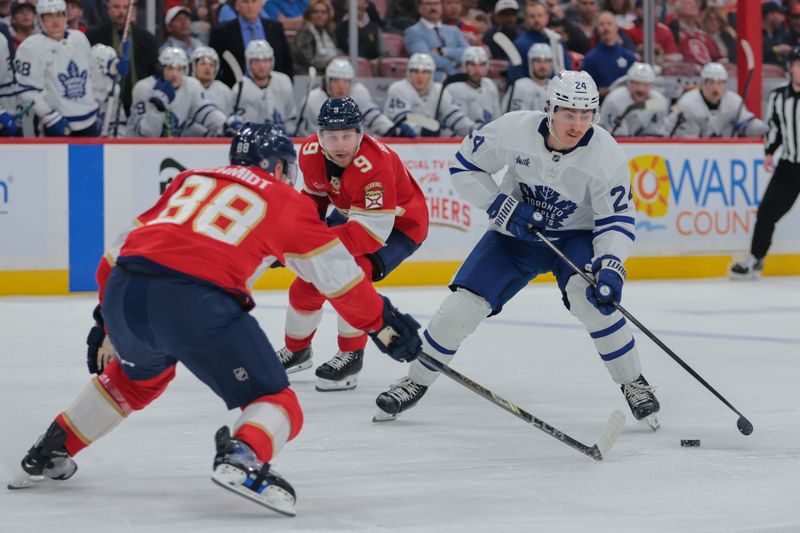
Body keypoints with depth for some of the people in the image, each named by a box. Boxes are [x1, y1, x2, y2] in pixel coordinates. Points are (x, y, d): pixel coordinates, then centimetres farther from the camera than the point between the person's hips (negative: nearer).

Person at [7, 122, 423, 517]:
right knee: (276, 402, 4)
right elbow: (337, 274, 12)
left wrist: (106, 319, 36)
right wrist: (384, 323, 22)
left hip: (122, 291, 6)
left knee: (140, 375, 37)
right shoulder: (284, 200, 16)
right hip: (195, 303, -6)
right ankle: (242, 459, -28)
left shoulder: (193, 179, 29)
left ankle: (49, 453, 42)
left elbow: (127, 242, 28)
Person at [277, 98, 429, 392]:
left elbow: (373, 231, -40)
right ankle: (297, 350, 30)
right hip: (350, 215, 7)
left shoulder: (374, 165, -39)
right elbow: (314, 196, 5)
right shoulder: (310, 152, -17)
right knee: (310, 276, 4)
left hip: (400, 224, -7)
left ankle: (352, 356, -11)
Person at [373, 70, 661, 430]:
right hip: (516, 231, 2)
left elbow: (617, 221, -19)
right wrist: (501, 207, -20)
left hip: (575, 237, -1)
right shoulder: (515, 129, -24)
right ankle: (416, 382, 13)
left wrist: (610, 269, -35)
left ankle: (633, 384, -10)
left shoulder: (606, 155, -25)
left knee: (591, 297, -29)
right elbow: (465, 165, -10)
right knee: (462, 305, -8)